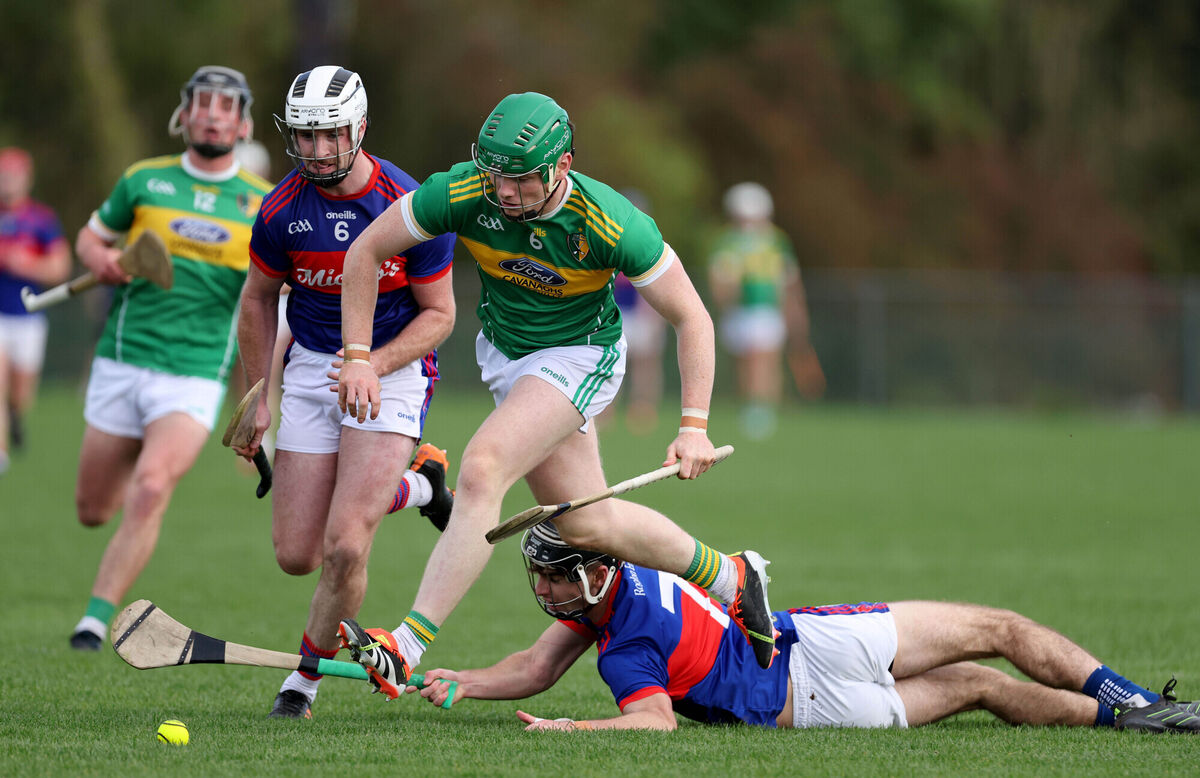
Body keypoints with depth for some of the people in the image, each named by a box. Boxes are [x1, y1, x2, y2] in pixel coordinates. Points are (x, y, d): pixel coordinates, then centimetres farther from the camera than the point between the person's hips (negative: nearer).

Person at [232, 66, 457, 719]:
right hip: (311, 370, 4)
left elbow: (439, 313, -6)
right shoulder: (282, 210, -7)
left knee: (344, 547, -18)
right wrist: (258, 397, 10)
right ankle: (414, 486, 29)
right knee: (296, 555, 1)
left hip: (393, 369, -4)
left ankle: (308, 674, 8)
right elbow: (258, 299, 10)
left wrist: (374, 363, -21)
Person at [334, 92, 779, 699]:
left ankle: (403, 652, -29)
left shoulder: (611, 225, -28)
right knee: (587, 524, 11)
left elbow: (690, 317, -17)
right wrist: (358, 358, -15)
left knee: (482, 471, -27)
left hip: (578, 356, -5)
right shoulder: (461, 193, -22)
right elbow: (366, 251, -8)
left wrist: (694, 427, -23)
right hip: (502, 350, 5)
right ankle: (729, 577, 35)